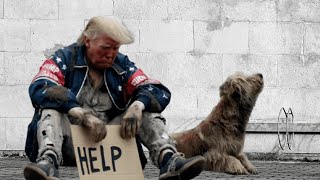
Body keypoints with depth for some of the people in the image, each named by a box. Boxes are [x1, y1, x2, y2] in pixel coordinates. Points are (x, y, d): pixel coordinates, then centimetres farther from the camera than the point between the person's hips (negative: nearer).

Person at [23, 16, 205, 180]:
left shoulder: (122, 65, 8)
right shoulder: (64, 59, -3)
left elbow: (159, 92, 0)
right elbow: (39, 90, -23)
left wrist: (137, 106, -25)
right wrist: (84, 116, -35)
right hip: (71, 141, -3)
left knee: (146, 107, -9)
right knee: (51, 108, -27)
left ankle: (168, 161, -33)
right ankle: (48, 163, -53)